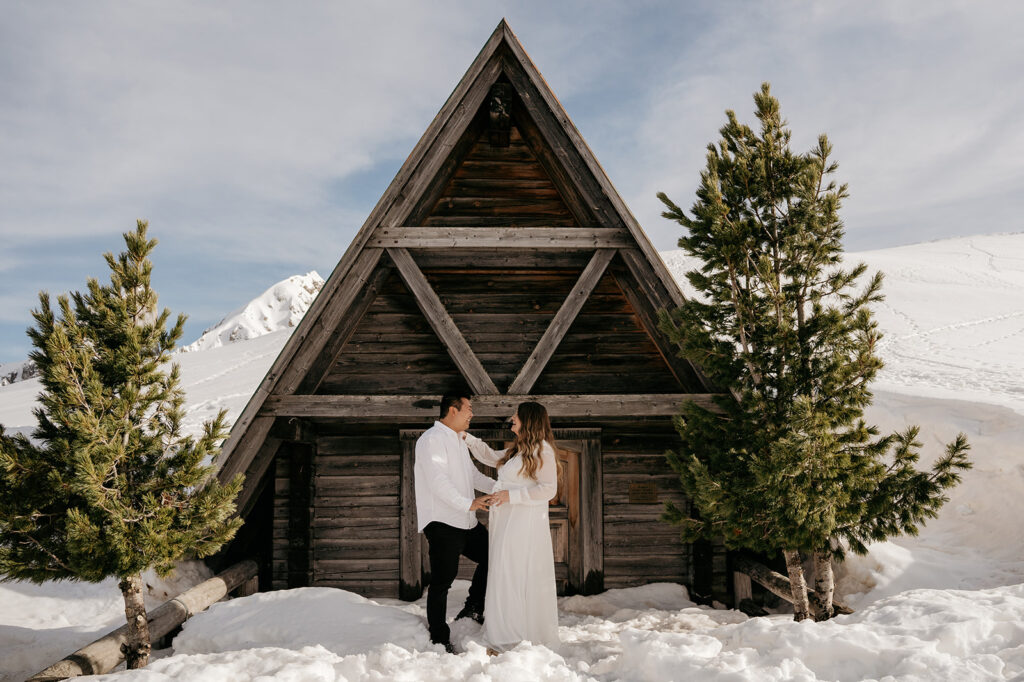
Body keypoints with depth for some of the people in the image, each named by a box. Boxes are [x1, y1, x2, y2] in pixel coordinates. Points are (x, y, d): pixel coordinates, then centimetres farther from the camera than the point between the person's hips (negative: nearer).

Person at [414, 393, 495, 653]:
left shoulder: (458, 441, 19)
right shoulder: (432, 439, -12)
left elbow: (473, 475, 23)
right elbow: (438, 481, -22)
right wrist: (468, 503, -25)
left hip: (465, 522, 9)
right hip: (442, 524, -9)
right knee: (442, 581, -3)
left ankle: (473, 609, 26)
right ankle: (439, 640, 8)